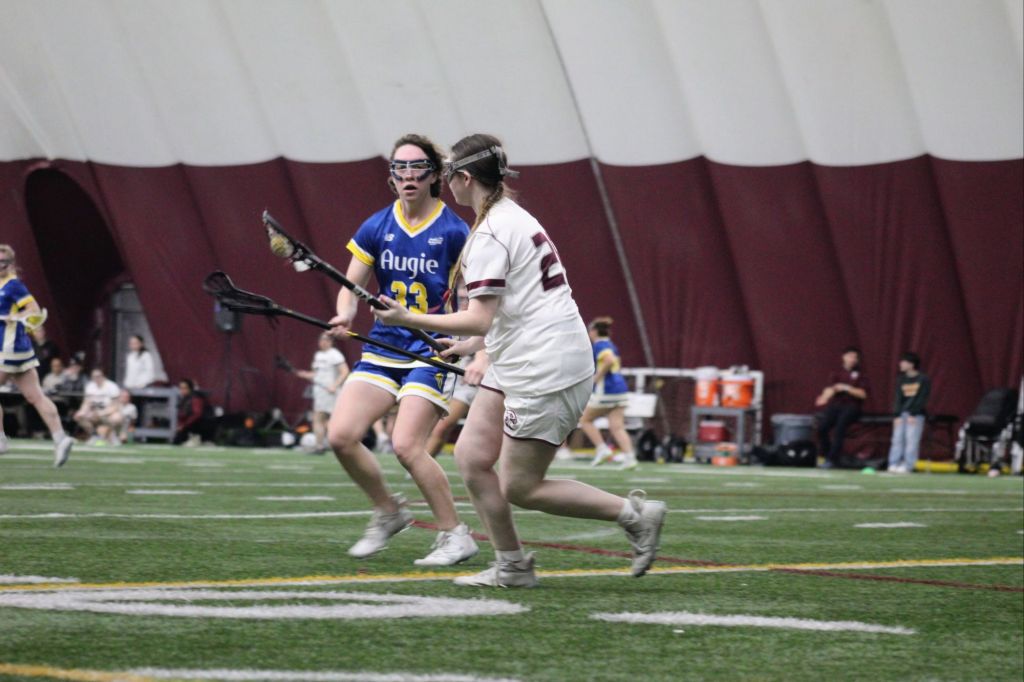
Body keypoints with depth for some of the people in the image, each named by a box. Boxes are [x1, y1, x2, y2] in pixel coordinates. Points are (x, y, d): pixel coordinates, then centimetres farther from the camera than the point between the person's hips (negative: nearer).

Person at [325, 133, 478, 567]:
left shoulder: (453, 232, -9)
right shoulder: (376, 228, 2)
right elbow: (351, 287, 5)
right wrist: (345, 315, -17)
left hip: (434, 351, -5)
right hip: (383, 348, 5)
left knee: (406, 445, -18)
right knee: (341, 435, -9)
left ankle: (456, 535, -3)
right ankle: (388, 511, 14)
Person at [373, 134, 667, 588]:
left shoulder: (490, 235, -17)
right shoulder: (514, 218, 13)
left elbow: (479, 319, -23)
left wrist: (408, 319, -19)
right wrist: (473, 345, 20)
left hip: (544, 371, -10)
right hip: (517, 366, 10)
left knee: (520, 489, -2)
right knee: (471, 456, 6)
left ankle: (634, 514, 4)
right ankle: (512, 567, 11)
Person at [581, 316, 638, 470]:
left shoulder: (599, 345, -10)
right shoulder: (610, 345, 19)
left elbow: (610, 361, -28)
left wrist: (597, 376, -18)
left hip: (605, 392, -8)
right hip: (620, 390, 8)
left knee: (585, 420, 8)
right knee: (617, 427, 2)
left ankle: (602, 449, -2)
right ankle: (629, 457, -13)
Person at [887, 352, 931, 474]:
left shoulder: (923, 379, -3)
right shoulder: (901, 379, 11)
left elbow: (922, 399, -7)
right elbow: (898, 398, 7)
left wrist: (913, 414, -12)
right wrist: (897, 415, -4)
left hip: (916, 414, -4)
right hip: (901, 413, 4)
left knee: (912, 440, -10)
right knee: (897, 438, -2)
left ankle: (907, 465, -11)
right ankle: (894, 464, -3)